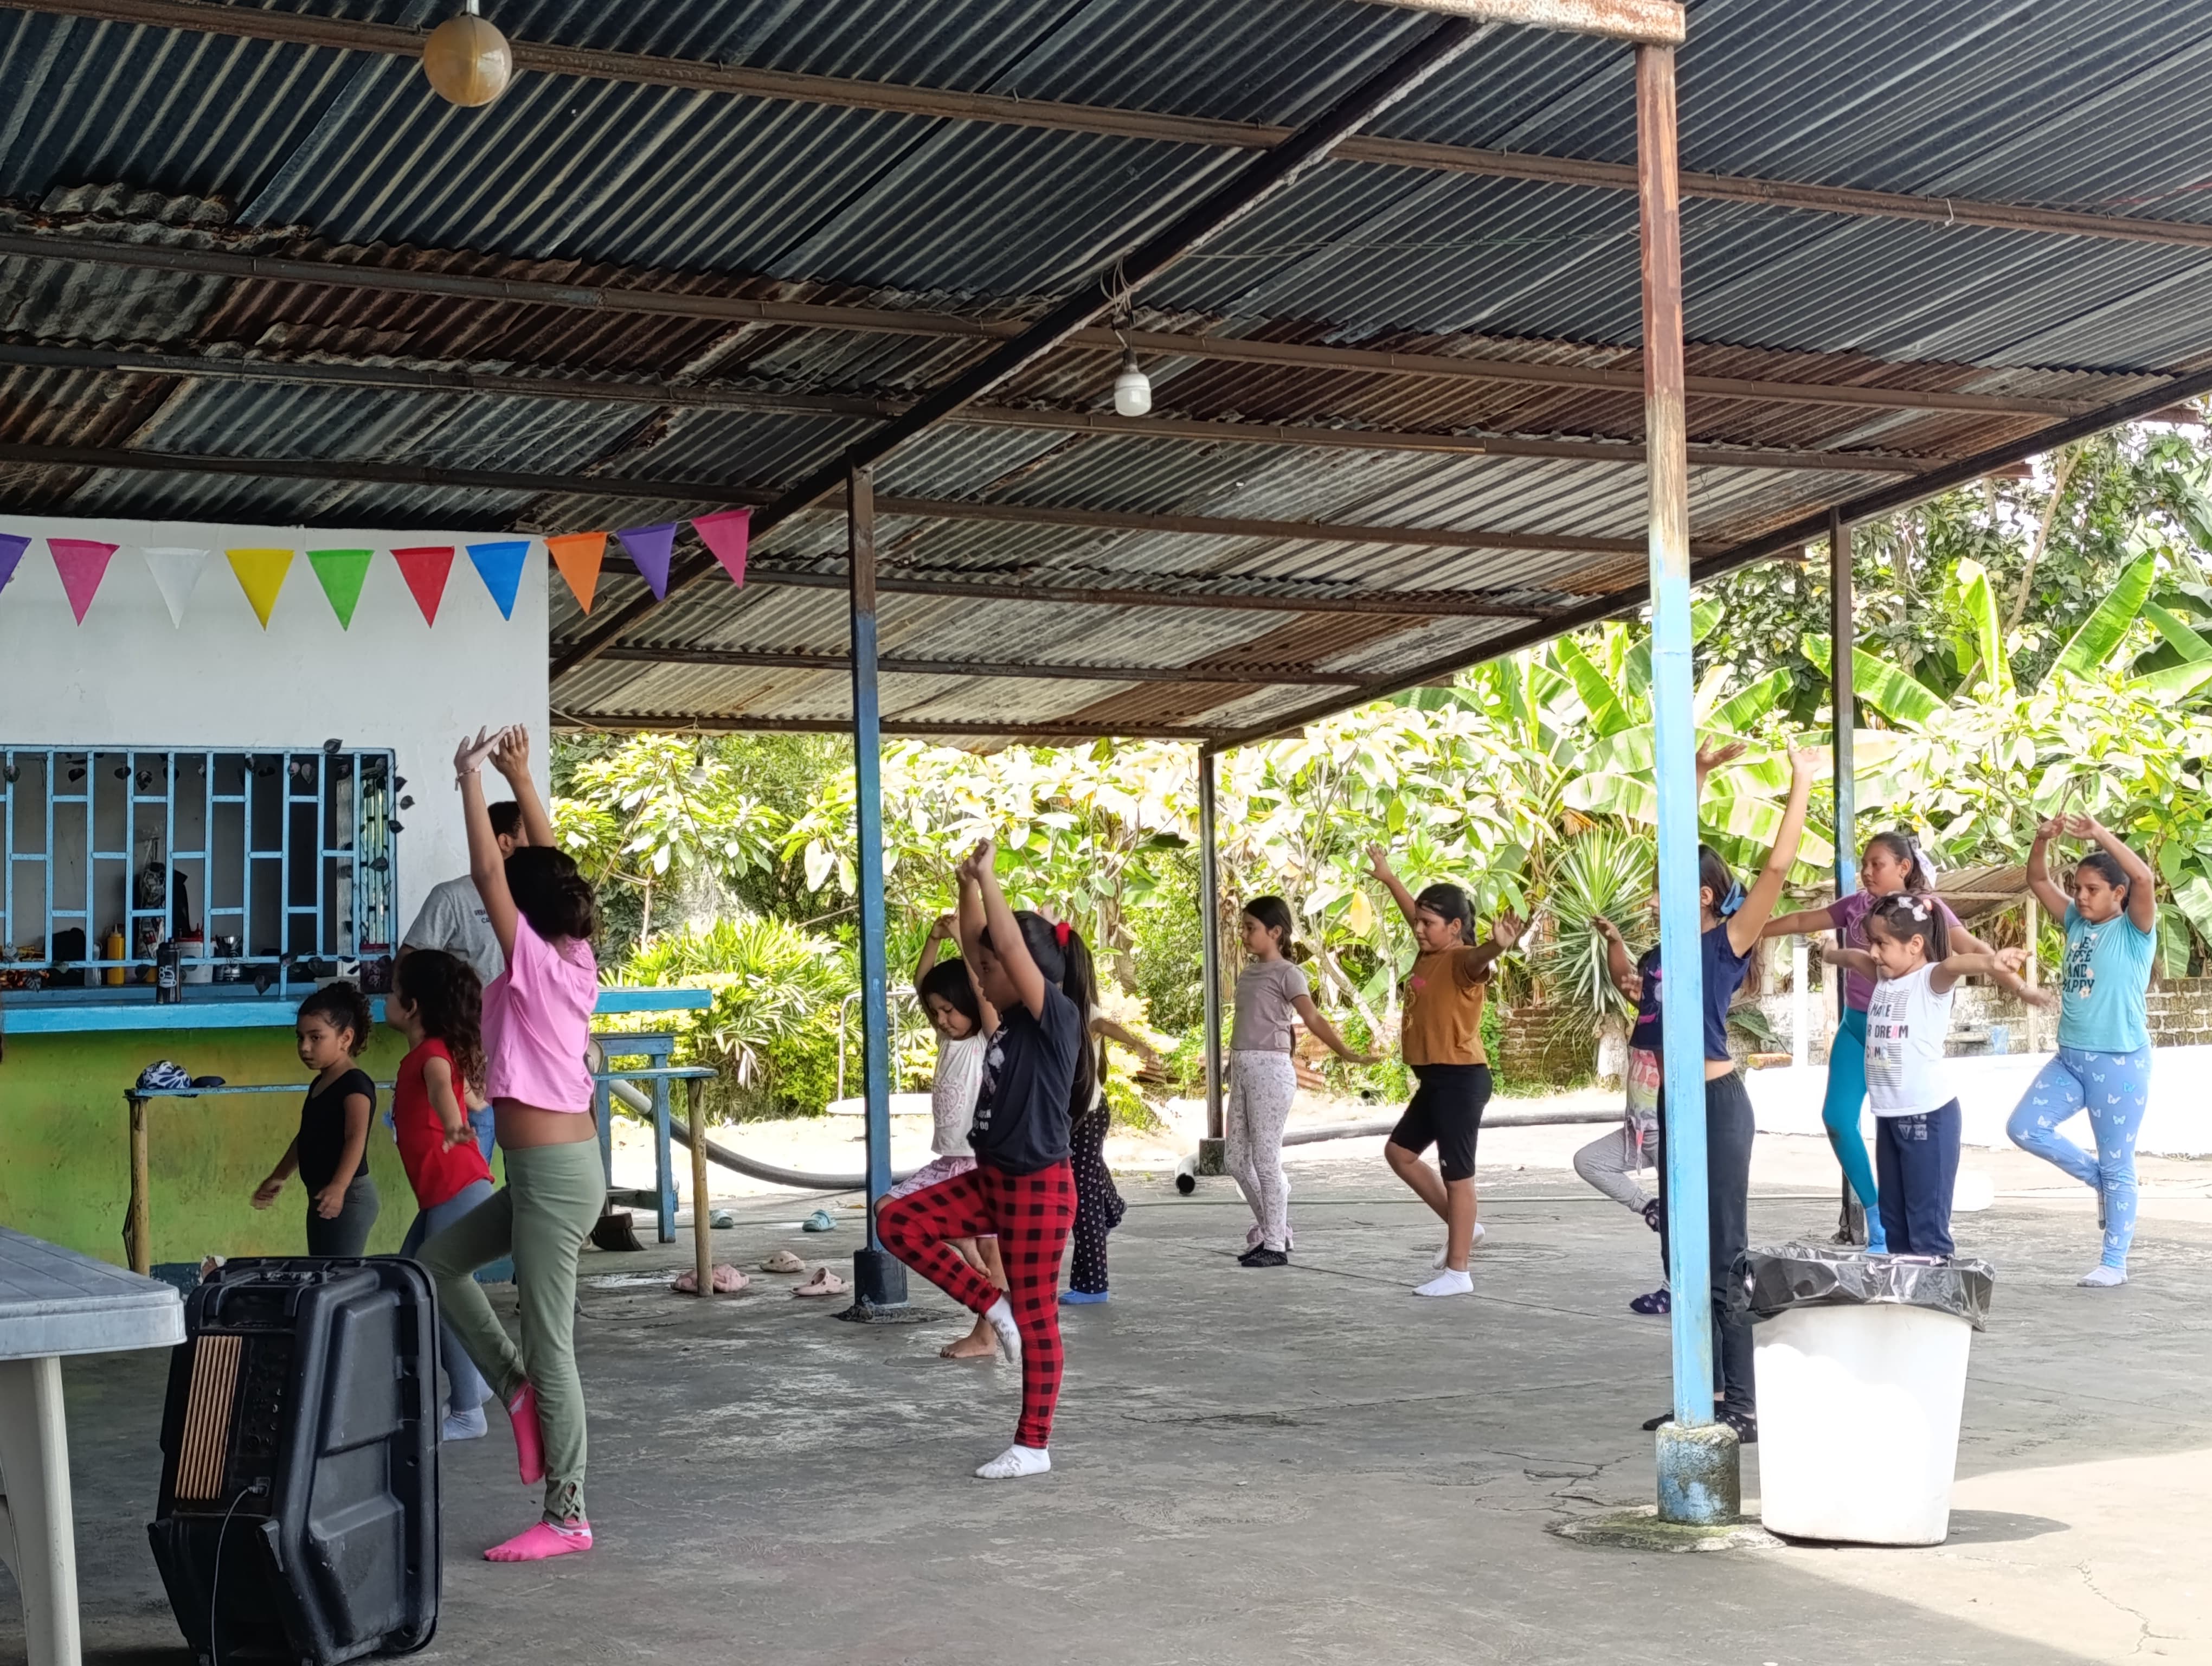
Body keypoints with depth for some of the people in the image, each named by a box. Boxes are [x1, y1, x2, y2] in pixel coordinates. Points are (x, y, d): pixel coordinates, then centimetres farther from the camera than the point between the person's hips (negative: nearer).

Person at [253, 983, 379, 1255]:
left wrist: (339, 1187, -43)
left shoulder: (355, 1085, -16)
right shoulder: (320, 1084, 14)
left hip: (347, 1200, -10)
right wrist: (278, 1177, 32)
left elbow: (356, 1138, -30)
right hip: (322, 1198, 10)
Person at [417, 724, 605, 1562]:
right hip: (553, 1169, 9)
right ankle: (518, 1390, 17)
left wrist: (471, 780, -9)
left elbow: (488, 874, -17)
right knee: (437, 1259, 20)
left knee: (550, 1345, -3)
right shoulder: (574, 958, 6)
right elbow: (550, 869, 16)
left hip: (554, 1175, -9)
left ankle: (568, 1518, 4)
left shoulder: (534, 962, -14)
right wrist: (521, 780, 18)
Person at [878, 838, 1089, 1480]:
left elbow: (1012, 946, -28)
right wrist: (968, 885, 9)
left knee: (1036, 1315, 1)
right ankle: (994, 1309, 6)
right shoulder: (1016, 1017, 7)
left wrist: (987, 877, -22)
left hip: (1039, 1187, -8)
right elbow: (974, 947, 16)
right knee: (898, 1222, -2)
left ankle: (1034, 1445, 12)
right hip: (992, 1179, 8)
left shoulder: (1056, 1016, -16)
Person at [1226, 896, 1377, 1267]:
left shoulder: (1286, 973, -7)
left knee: (1266, 1159, -6)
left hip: (1269, 1070, -8)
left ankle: (1275, 1246, 2)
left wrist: (1346, 1053, -29)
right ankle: (1271, 1230, 23)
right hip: (1241, 1070, 8)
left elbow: (1313, 1019, -18)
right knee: (1236, 1158, 10)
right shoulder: (1248, 972, 15)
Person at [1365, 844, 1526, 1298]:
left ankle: (1457, 1272, 1)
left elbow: (1477, 957, -41)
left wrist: (1498, 945, -64)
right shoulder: (1429, 953, 11)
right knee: (1399, 1151, 18)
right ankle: (1461, 1226, 27)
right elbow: (1414, 911, 31)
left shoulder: (1461, 961, -16)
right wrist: (1388, 876, 45)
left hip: (1461, 1079, -10)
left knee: (1457, 1174, -4)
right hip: (1434, 1079, 10)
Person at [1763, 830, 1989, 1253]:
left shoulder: (1926, 906, -6)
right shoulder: (1856, 905, 9)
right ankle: (1876, 1216, 10)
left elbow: (1970, 946, -18)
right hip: (1856, 1025, 5)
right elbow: (1802, 922, 20)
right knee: (1837, 1117, -4)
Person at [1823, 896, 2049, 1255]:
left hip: (1928, 1115, -8)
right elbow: (1853, 958, 30)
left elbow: (1956, 963, -31)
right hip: (1888, 1115, 8)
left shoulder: (1932, 980, -10)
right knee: (1894, 1225, 12)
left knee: (1928, 1227, -9)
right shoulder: (1883, 977, 11)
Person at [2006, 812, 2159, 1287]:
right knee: (2025, 1128, -5)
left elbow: (2144, 878, -28)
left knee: (2117, 1165, 2)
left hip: (2120, 1062, -6)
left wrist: (2101, 834, -31)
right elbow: (2037, 880, 10)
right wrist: (2043, 839, -9)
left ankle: (2114, 1262, 12)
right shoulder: (2077, 922, 8)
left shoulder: (2134, 930, -9)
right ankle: (2099, 1181, 15)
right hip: (2070, 1057, 7)